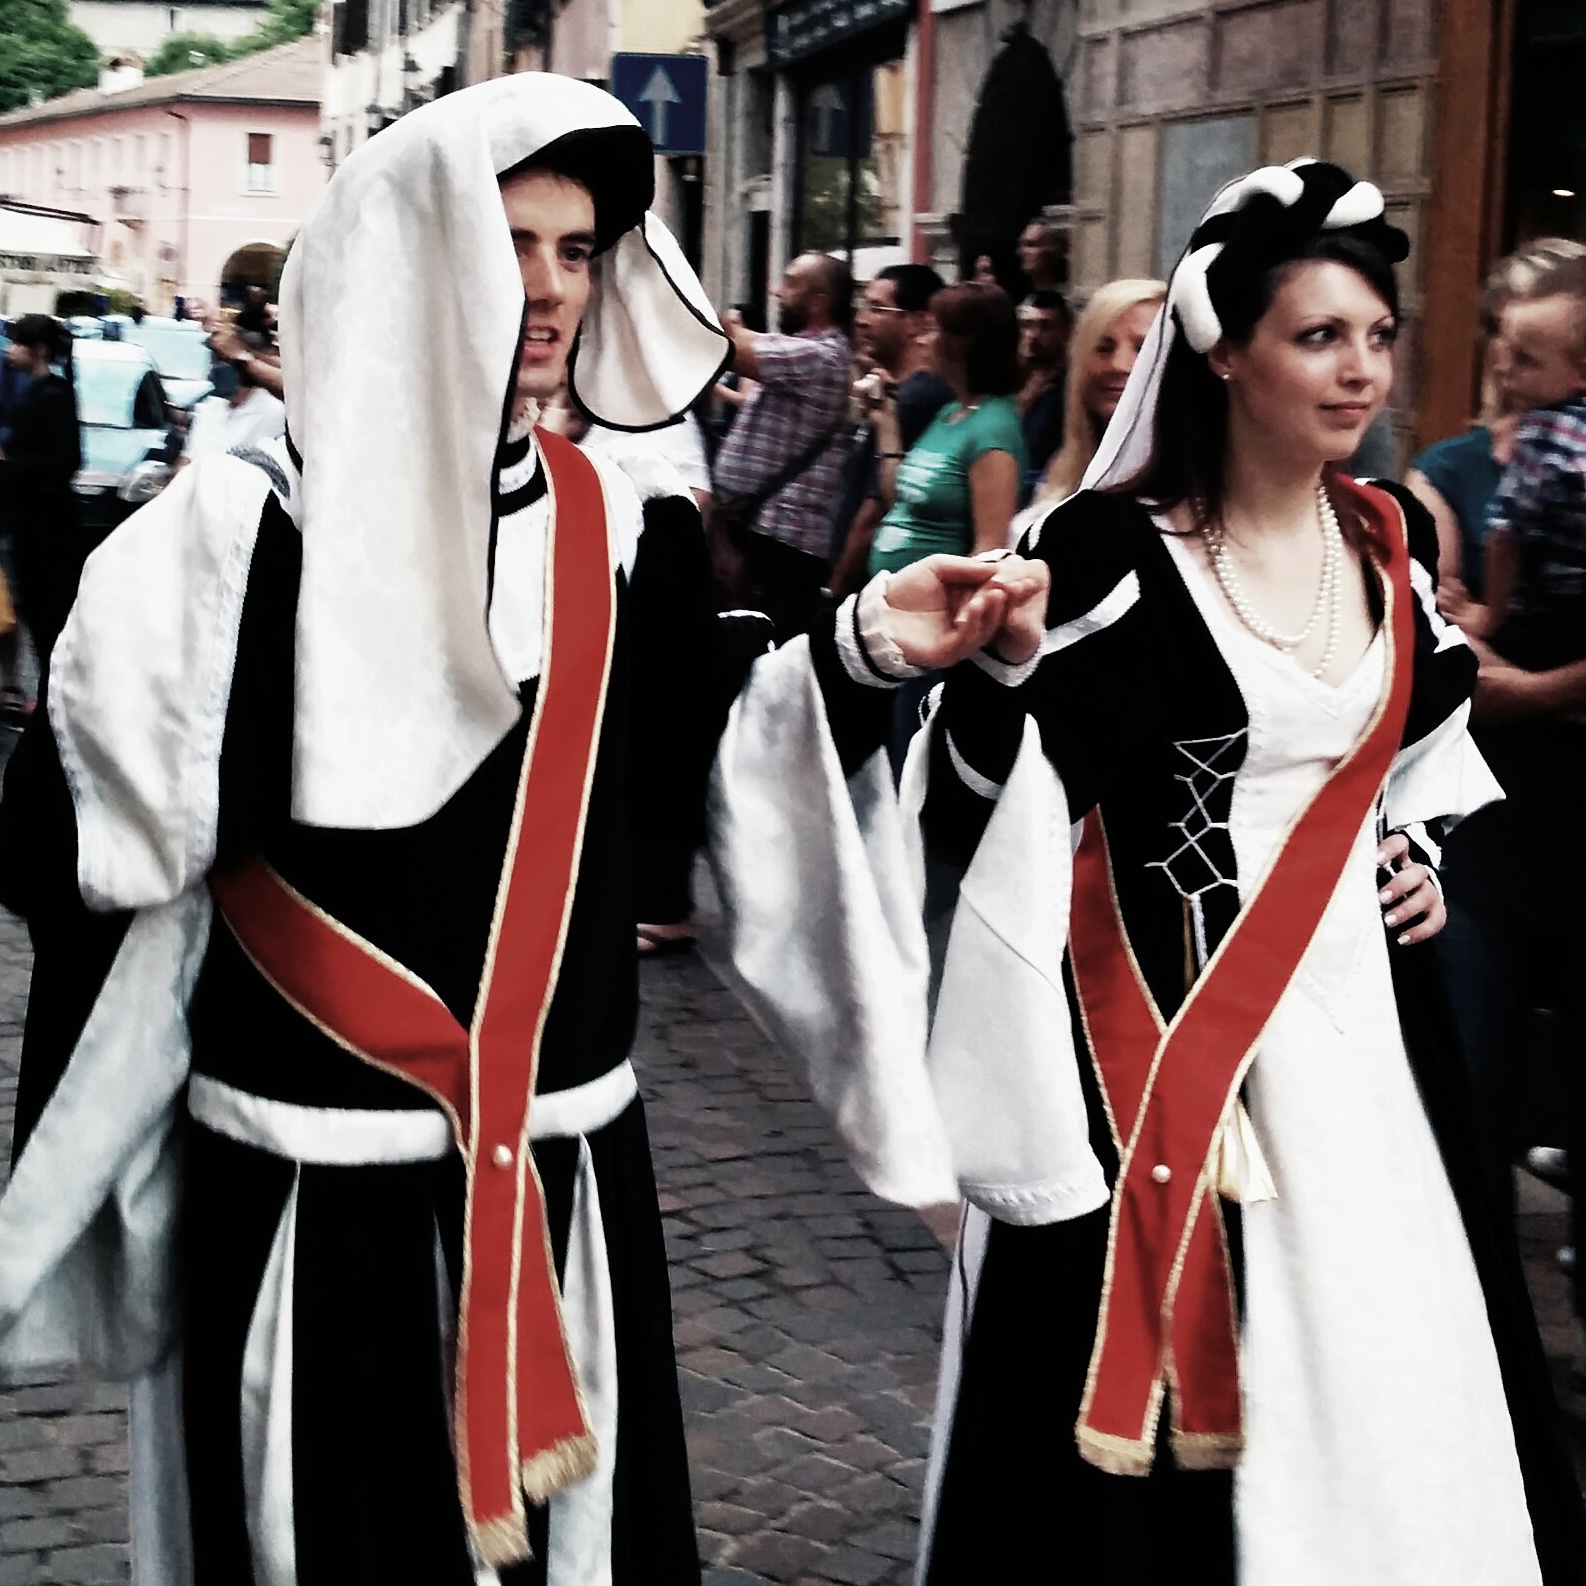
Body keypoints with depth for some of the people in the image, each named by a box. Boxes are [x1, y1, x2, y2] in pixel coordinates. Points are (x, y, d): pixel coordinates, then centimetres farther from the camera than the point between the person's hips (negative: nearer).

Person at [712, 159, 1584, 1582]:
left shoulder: (1393, 539, 6)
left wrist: (1421, 851, 10)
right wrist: (1000, 665, -32)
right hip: (1166, 1030, -6)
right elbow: (993, 790, -15)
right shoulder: (1109, 547, -12)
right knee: (1176, 1383, -1)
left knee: (1380, 1375, 11)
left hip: (1355, 1014, 6)